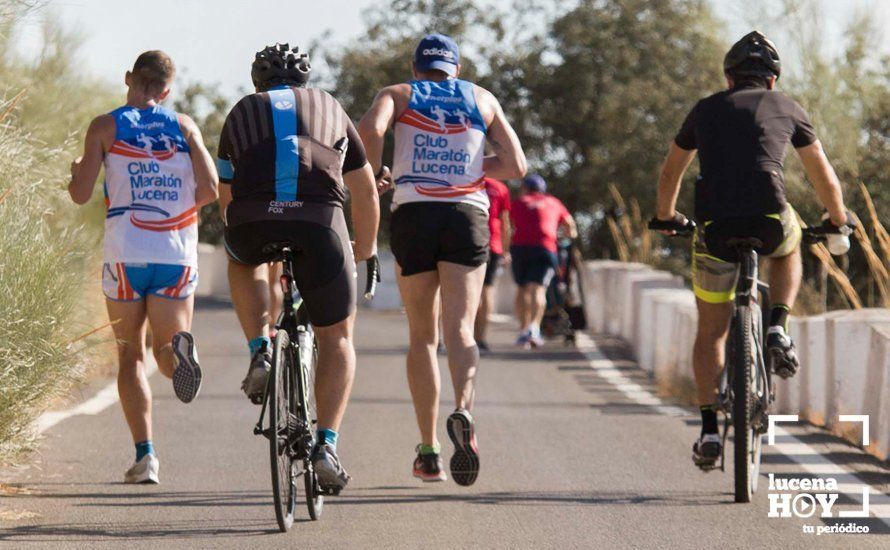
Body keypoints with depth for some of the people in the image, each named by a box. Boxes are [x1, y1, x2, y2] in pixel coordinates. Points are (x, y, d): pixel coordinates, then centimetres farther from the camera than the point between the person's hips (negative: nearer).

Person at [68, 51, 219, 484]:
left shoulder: (105, 127, 2)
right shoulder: (184, 126, 7)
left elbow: (80, 194, -3)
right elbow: (210, 189, -2)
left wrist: (76, 171, 19)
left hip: (125, 255, -1)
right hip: (177, 254, 1)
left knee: (130, 355, 10)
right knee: (165, 348, 10)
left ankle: (145, 454, -3)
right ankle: (178, 348, -30)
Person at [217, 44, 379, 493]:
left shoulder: (242, 111, 29)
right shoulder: (329, 108, 29)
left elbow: (225, 195, 36)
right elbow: (365, 190, 36)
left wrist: (249, 246, 53)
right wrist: (365, 247, 53)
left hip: (251, 221, 0)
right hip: (320, 221, 0)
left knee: (243, 262, 39)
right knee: (337, 338, 17)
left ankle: (260, 352, 19)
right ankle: (326, 446, 2)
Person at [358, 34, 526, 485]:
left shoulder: (399, 94, 13)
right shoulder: (483, 100, 18)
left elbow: (370, 129, -10)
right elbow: (515, 165, 10)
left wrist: (374, 175, 7)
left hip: (413, 215, 0)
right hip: (467, 216, 0)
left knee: (422, 336, 10)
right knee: (459, 330, -9)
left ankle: (428, 452, 8)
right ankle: (463, 411, -40)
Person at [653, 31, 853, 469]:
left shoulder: (706, 110, 22)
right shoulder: (787, 109, 19)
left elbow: (670, 175, 35)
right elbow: (824, 178, 27)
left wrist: (666, 216, 54)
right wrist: (839, 221, 45)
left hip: (715, 230, 1)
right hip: (771, 224, -1)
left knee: (711, 332, 17)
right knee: (788, 249, 37)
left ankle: (709, 431, 7)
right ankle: (778, 330, 14)